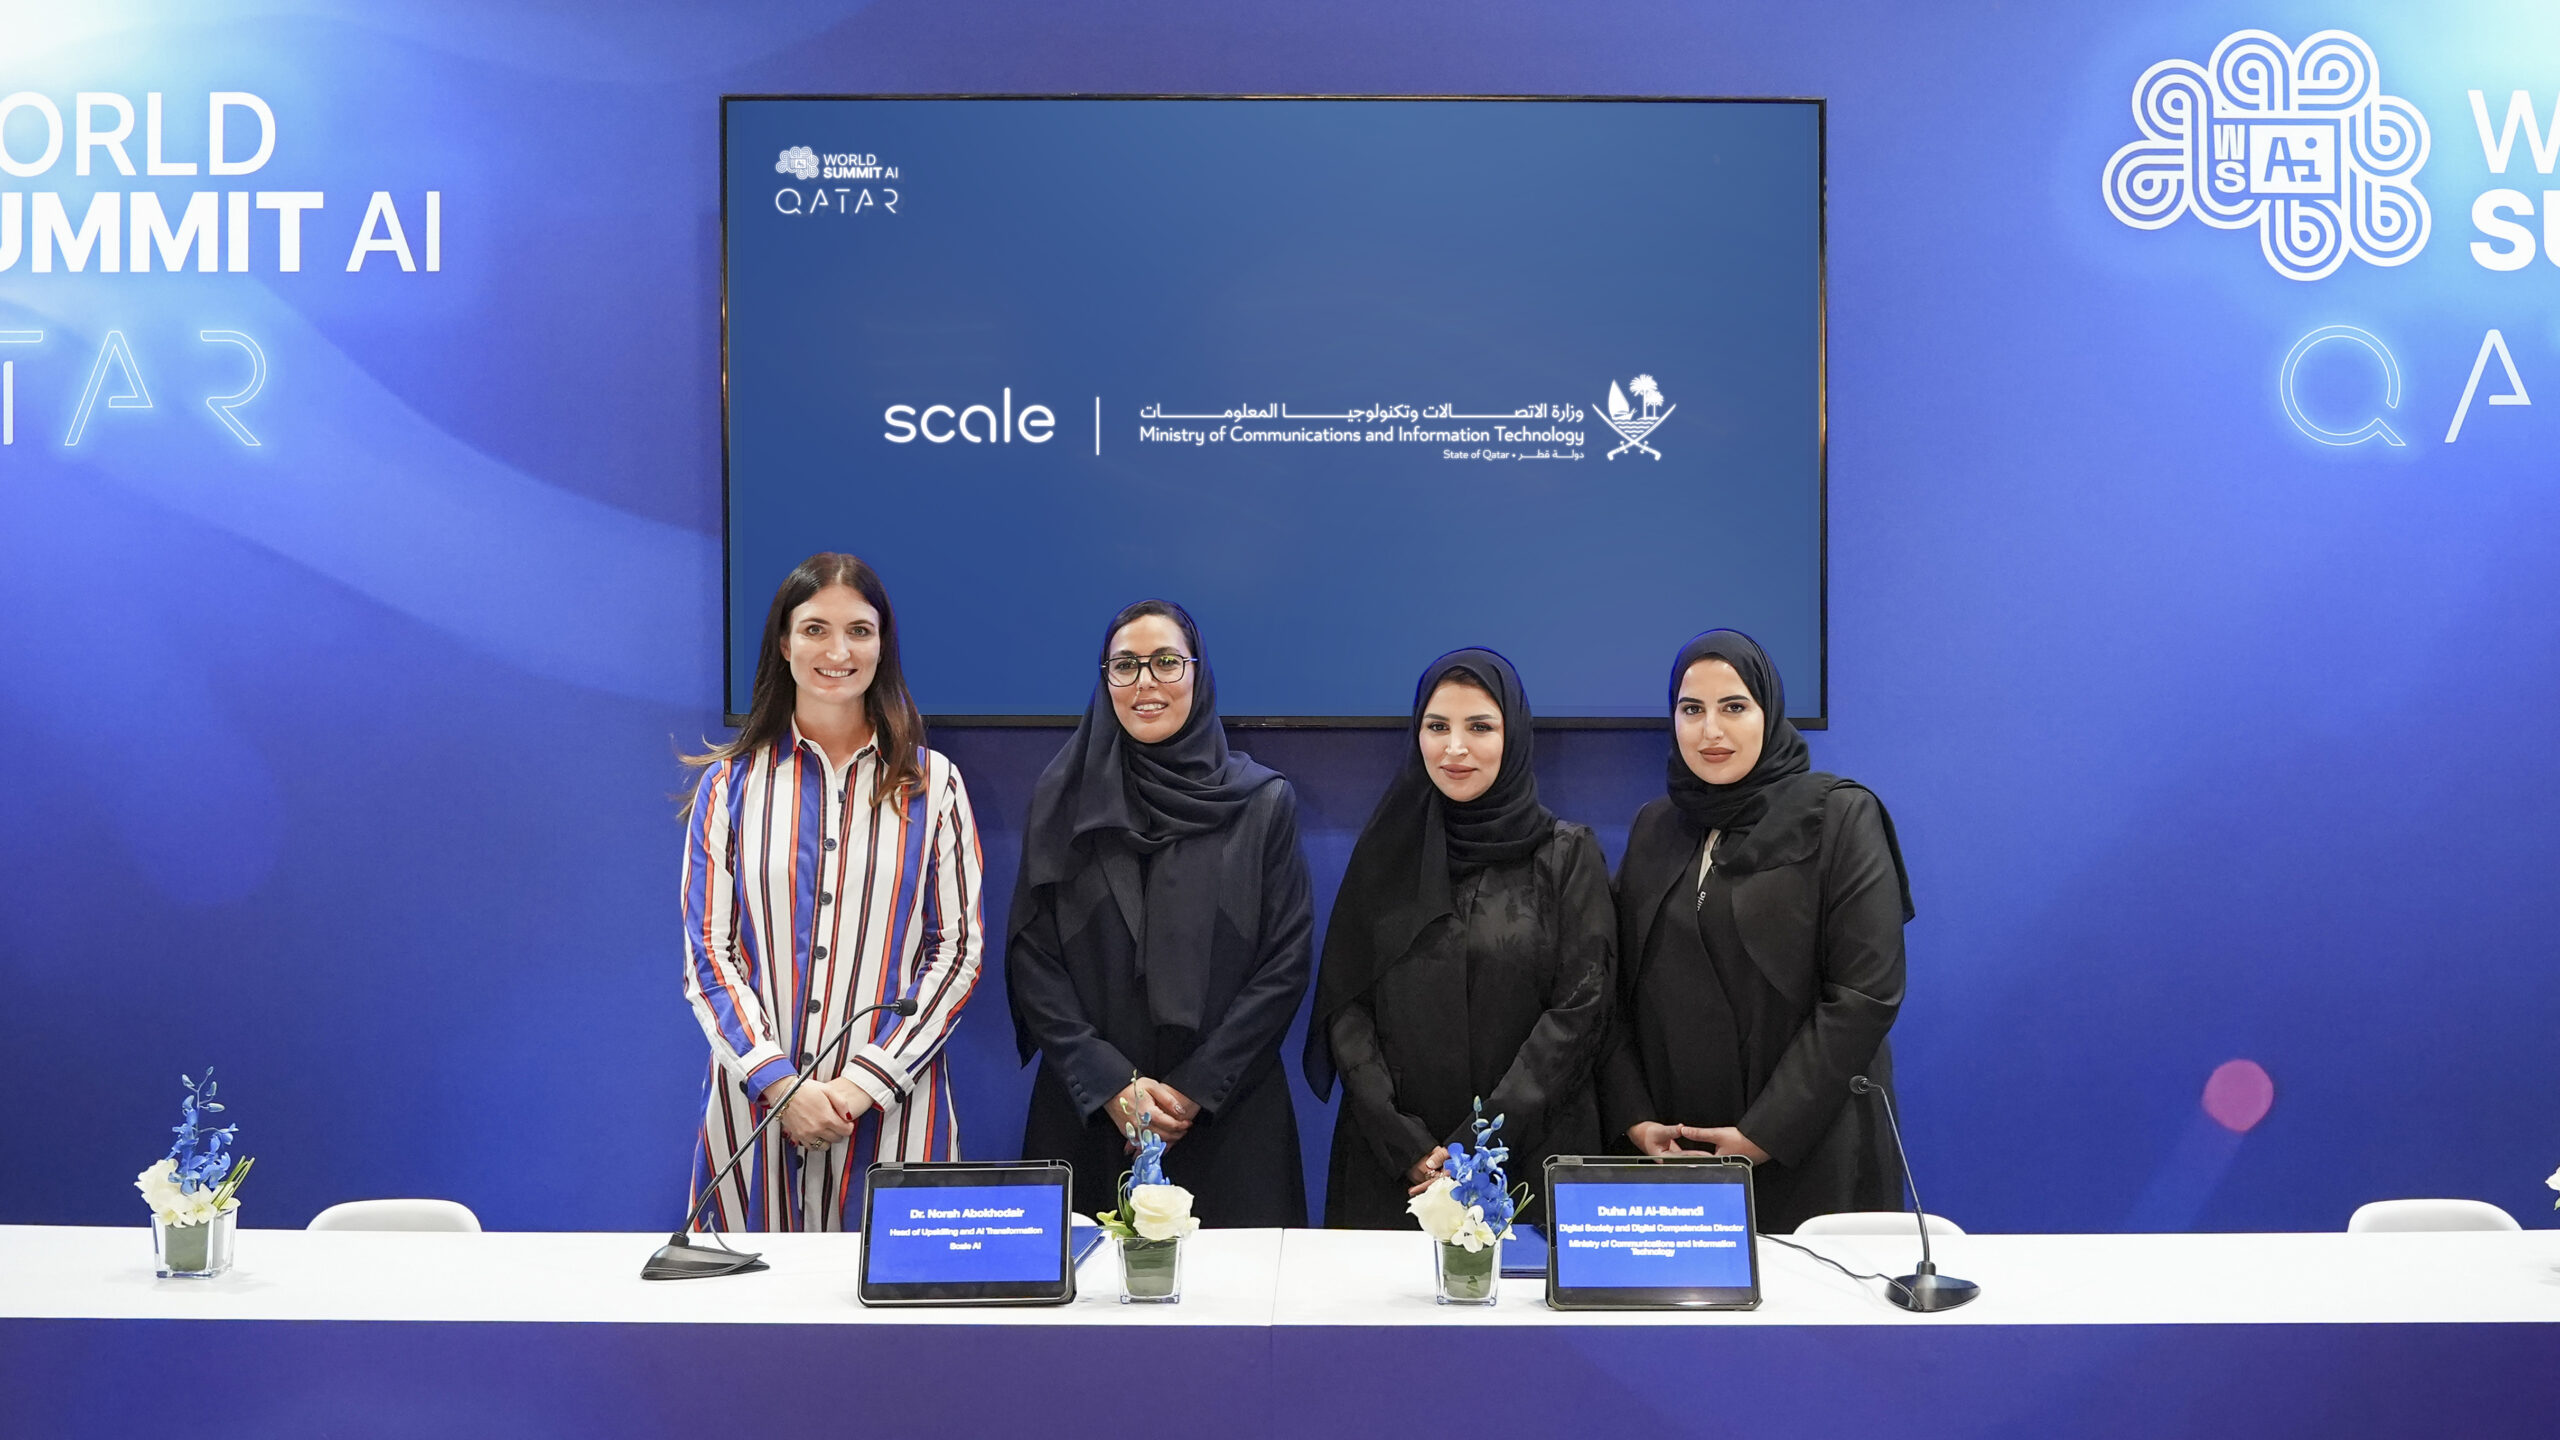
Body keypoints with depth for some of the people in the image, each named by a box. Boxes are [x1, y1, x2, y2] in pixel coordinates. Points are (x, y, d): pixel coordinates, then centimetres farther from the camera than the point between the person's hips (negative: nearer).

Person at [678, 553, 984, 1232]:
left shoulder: (932, 785, 5)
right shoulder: (732, 782, 6)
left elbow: (959, 948, 2)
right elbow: (708, 953, 2)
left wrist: (866, 1081, -9)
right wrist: (777, 1080, -11)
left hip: (892, 1110, 0)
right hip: (755, 1104, 0)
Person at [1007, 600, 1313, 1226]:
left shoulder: (1264, 803, 2)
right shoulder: (1062, 800, 5)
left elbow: (1286, 962, -1)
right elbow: (1030, 955, 1)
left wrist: (1198, 1086, -10)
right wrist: (1109, 1083, -9)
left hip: (1227, 1120, -1)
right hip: (1086, 1118, 1)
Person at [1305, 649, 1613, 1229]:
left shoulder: (1567, 855, 0)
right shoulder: (1385, 851, 7)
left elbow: (1579, 1012, -6)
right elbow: (1343, 1003, 2)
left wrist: (1480, 1144, -14)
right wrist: (1402, 1142, -10)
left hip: (1530, 1156, -2)